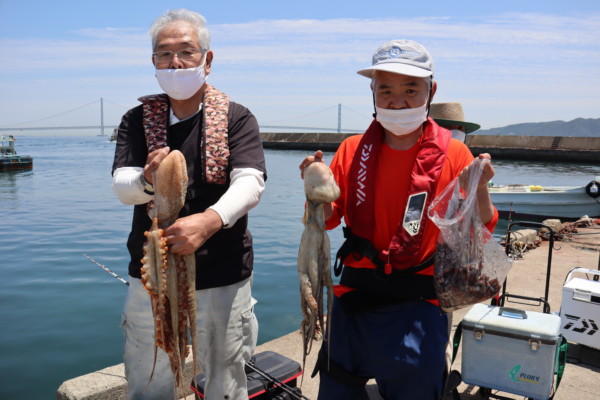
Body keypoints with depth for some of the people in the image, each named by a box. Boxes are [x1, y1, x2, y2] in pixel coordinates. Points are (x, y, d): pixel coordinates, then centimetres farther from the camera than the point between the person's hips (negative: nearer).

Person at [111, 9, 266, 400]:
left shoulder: (237, 118, -3)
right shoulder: (138, 119, 4)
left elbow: (251, 183, -17)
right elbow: (121, 187, -6)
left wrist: (210, 220, -36)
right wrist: (148, 180, -30)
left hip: (223, 277, -1)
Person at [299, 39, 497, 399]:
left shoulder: (452, 154, -7)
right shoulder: (353, 151, 0)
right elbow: (326, 219, 2)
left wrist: (480, 190, -26)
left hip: (417, 305, -2)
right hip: (355, 294, 3)